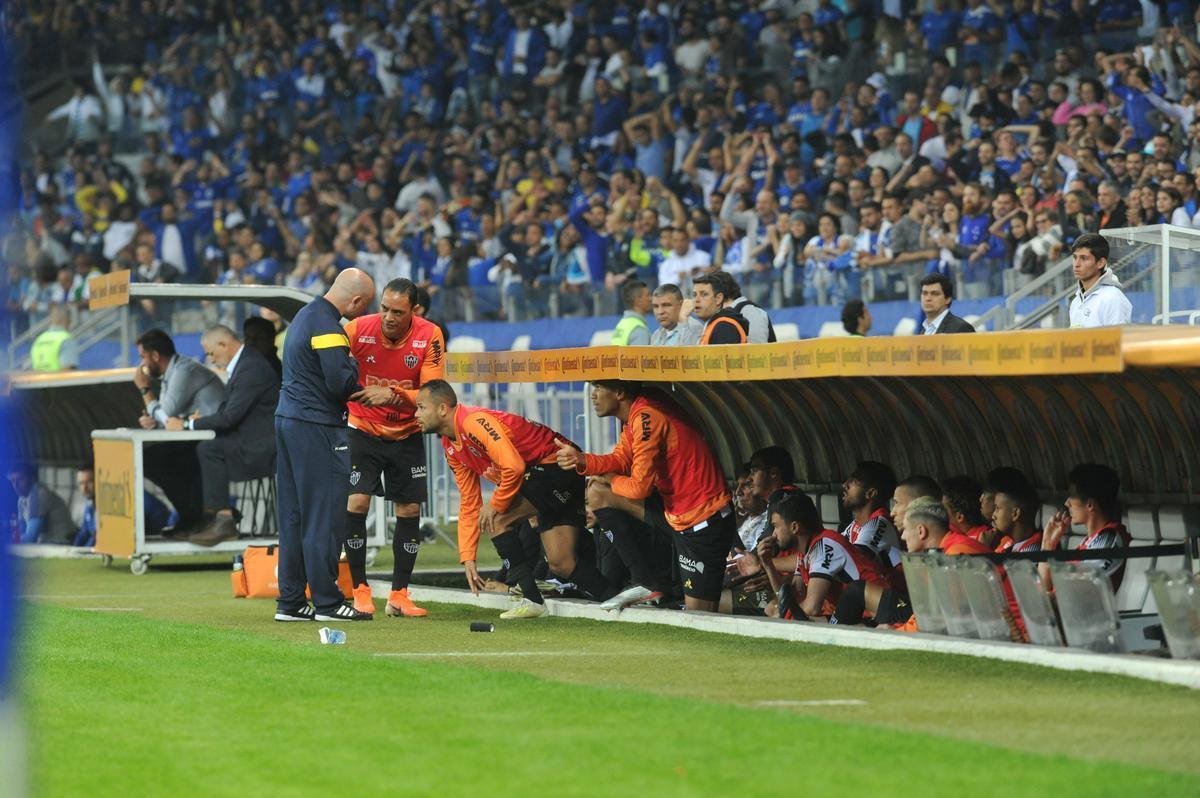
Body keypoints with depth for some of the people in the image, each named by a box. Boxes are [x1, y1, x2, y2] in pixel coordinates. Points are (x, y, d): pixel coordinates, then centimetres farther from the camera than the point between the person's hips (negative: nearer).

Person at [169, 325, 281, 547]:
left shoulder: (251, 367, -19)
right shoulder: (245, 361, 13)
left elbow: (230, 417, -23)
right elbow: (228, 411, 17)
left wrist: (187, 425, -16)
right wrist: (198, 421, 0)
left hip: (262, 447, -10)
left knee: (209, 449, -21)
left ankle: (223, 518, -19)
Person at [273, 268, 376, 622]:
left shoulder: (305, 315, 17)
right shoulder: (327, 326, -15)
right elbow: (341, 383, -21)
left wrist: (355, 389, 9)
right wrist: (354, 364, 0)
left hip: (287, 420, 10)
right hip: (317, 429, -10)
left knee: (293, 515, 10)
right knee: (324, 516, -5)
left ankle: (290, 602, 12)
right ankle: (327, 602, -3)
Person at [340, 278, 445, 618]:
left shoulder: (429, 336, -15)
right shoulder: (358, 329, -17)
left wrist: (393, 394, -33)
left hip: (407, 435, 2)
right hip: (364, 432, -2)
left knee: (409, 510, 3)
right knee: (356, 503, -14)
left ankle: (399, 595, 14)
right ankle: (360, 591, -4)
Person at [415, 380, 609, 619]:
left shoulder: (474, 421, -21)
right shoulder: (451, 447, 10)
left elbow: (513, 466, -29)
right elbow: (469, 504, 13)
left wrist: (495, 504, -15)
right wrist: (467, 557, 8)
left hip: (558, 464, -10)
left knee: (496, 520, -18)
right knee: (561, 564, 4)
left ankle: (532, 599, -15)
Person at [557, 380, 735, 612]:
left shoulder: (647, 418, -23)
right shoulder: (637, 414, 6)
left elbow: (640, 487, -21)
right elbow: (620, 460, 10)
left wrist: (609, 480, -1)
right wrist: (583, 461, -8)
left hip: (704, 523, -9)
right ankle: (647, 585, 7)